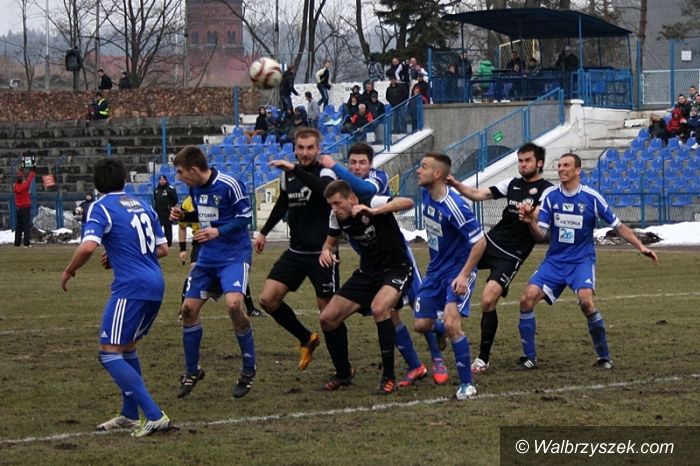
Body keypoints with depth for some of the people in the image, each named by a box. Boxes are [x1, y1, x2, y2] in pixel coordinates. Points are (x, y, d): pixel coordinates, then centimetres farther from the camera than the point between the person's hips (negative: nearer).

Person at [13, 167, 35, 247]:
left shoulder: (15, 186, 2)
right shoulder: (24, 186, -13)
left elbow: (18, 179, 18)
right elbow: (29, 180, -4)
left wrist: (21, 171, 28)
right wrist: (32, 171, 10)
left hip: (18, 208, 6)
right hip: (26, 208, -6)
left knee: (18, 226, 9)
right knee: (27, 226, -5)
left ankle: (17, 243, 8)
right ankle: (26, 243, -9)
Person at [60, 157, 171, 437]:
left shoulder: (101, 207, -5)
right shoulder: (142, 207, 17)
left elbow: (88, 246, -20)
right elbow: (162, 249, 20)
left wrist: (68, 271, -2)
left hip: (131, 288, -8)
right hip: (156, 286, 8)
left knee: (109, 354, -5)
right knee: (126, 347, 23)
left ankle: (155, 416, -15)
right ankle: (130, 415, 26)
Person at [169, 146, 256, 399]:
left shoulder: (229, 185, -18)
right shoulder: (195, 188, 5)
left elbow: (245, 217, -14)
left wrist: (218, 231, -24)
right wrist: (183, 216, 1)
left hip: (234, 256, -8)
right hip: (207, 256, 8)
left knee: (233, 304, -26)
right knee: (189, 308, 4)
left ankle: (248, 369, -8)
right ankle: (192, 371, 21)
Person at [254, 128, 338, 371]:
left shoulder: (324, 173, -12)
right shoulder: (287, 175, 7)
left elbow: (324, 189, -37)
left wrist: (295, 169, -42)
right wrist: (264, 232, 32)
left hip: (321, 253, -6)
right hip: (295, 251, 6)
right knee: (268, 299, -4)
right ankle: (307, 339, 15)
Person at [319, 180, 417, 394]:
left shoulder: (372, 203, -21)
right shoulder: (337, 217, -3)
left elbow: (408, 202, -36)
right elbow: (331, 242, 15)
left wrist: (374, 212, -48)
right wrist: (326, 251, -10)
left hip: (395, 270, -7)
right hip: (367, 273, 7)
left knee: (379, 308, -36)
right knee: (327, 318, -1)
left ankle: (389, 377, -22)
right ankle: (343, 374, 20)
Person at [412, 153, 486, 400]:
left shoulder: (454, 206, -26)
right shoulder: (425, 194, -2)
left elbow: (479, 242, -22)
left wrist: (464, 275, -25)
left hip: (458, 271, -8)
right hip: (435, 269, 8)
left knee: (451, 324, -21)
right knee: (421, 324, 6)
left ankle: (466, 384, -10)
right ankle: (453, 335, 40)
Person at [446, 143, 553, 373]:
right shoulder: (513, 183, 12)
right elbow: (479, 195, 5)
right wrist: (456, 185, -10)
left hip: (511, 255, -7)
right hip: (491, 240, 7)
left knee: (488, 301, -19)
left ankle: (483, 359, -7)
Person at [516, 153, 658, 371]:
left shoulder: (592, 197, -7)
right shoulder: (549, 195, -2)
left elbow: (618, 225, 2)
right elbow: (540, 235, -5)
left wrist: (640, 246, -6)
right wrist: (531, 222, -25)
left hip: (582, 260, -3)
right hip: (554, 261, 3)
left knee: (585, 300, -28)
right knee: (527, 297, -15)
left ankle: (604, 357, -12)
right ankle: (529, 357, 0)